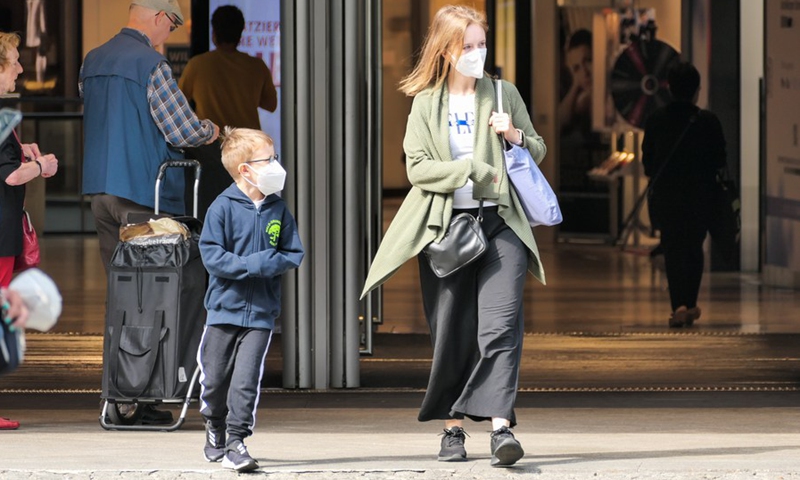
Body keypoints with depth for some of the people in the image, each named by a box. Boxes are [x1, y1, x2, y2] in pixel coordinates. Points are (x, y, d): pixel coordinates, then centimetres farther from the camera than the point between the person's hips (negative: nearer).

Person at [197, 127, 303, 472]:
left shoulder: (278, 210, 3)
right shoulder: (223, 207, -8)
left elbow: (294, 254, 6)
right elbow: (212, 255, -13)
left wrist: (273, 263, -14)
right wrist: (251, 265, -21)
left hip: (261, 311, 1)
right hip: (225, 305, -1)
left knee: (246, 378, -9)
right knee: (215, 376, 8)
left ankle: (236, 442, -4)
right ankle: (215, 428, 33)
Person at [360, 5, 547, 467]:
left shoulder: (504, 94, 9)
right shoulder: (426, 103, 6)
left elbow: (538, 152, 16)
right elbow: (418, 168, -2)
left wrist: (516, 137, -6)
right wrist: (474, 172, -12)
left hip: (500, 223, 0)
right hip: (445, 226, 0)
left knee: (500, 324, -15)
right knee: (451, 333, 3)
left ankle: (501, 426, -22)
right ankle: (453, 429, 15)